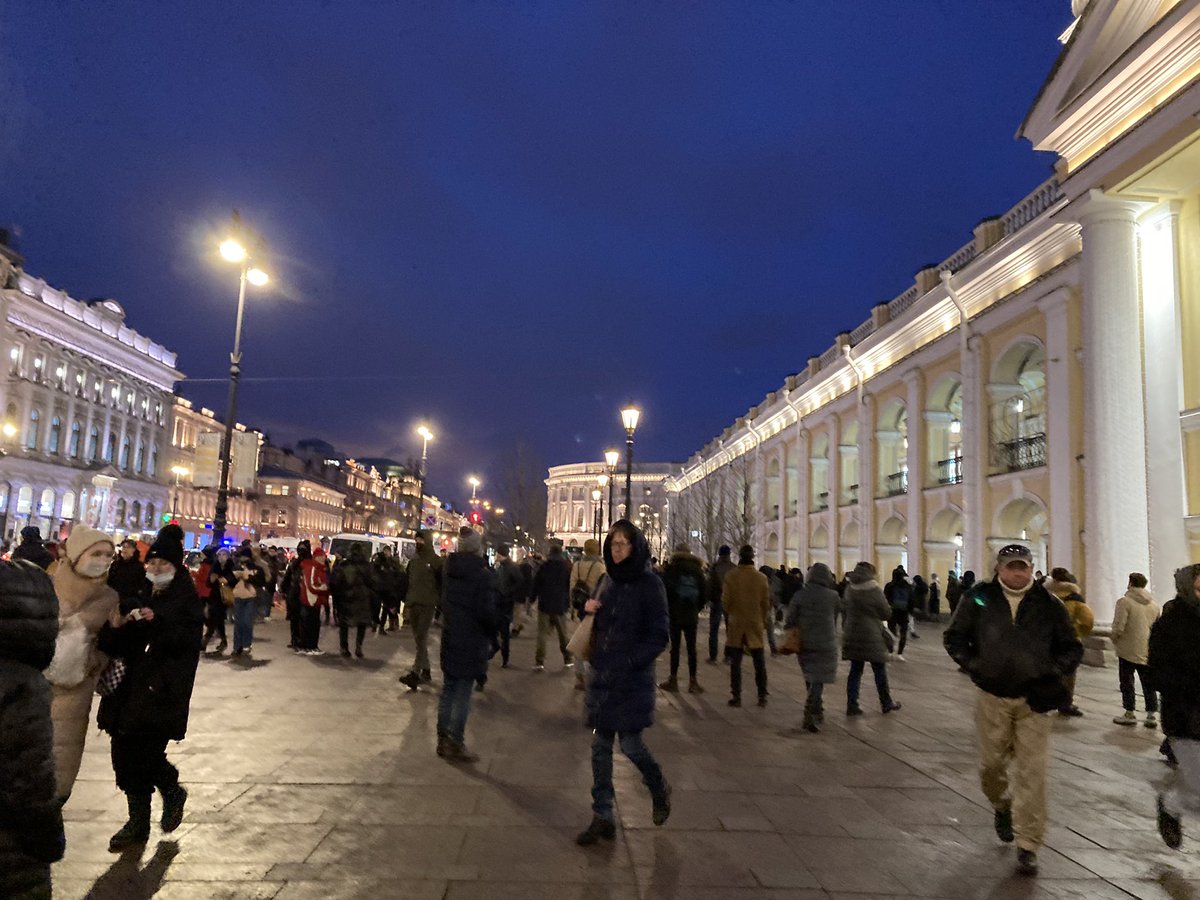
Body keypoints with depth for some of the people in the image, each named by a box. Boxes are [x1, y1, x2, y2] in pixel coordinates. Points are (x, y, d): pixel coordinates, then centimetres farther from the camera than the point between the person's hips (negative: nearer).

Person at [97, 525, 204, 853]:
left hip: (163, 689, -5)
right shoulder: (139, 597, 14)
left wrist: (158, 621, -26)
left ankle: (173, 792, 21)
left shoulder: (188, 599, -2)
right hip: (130, 687, 6)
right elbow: (115, 643, 13)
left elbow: (190, 640, -15)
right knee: (125, 752, 6)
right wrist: (117, 625, -9)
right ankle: (138, 821, 23)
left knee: (145, 752, -10)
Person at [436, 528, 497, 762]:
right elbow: (487, 611, -18)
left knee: (448, 689, 15)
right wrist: (494, 635, -5)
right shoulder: (483, 575, -18)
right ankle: (455, 744, 4)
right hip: (471, 642, -7)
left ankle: (443, 740, 23)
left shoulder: (450, 571, 5)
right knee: (462, 694, -1)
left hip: (450, 638, 7)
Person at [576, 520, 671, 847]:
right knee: (600, 747, 8)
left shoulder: (649, 584, -11)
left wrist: (628, 661, -22)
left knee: (630, 744, 1)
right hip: (602, 676, 6)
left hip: (632, 679, -6)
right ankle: (602, 817, 19)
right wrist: (590, 610, -2)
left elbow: (659, 636, -11)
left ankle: (659, 788, 31)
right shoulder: (609, 579, 8)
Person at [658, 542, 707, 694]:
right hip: (691, 615, 2)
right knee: (691, 647, 6)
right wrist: (697, 609, 14)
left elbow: (664, 590, -7)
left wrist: (666, 607, 6)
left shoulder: (670, 569, -5)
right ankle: (692, 682, 7)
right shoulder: (697, 570, 3)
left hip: (674, 614, -2)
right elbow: (703, 593, 4)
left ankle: (673, 679, 8)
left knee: (675, 646, 4)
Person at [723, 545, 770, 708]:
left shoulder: (731, 576, -10)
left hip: (736, 623, -1)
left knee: (735, 662, 7)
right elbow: (766, 603, -1)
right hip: (755, 624, 1)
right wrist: (764, 620, 15)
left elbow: (725, 601, -5)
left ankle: (736, 696, 8)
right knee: (759, 662, 12)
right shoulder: (762, 578, -7)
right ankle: (762, 696, 15)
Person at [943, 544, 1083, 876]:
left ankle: (1028, 845, 8)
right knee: (992, 764, 12)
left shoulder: (1048, 605, 0)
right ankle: (1002, 807, 43)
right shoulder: (978, 600, -2)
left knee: (1031, 772, -2)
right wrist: (973, 665, -6)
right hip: (992, 697, 0)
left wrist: (1053, 674, -5)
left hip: (1033, 700, 0)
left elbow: (1072, 648, 10)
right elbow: (954, 638, 7)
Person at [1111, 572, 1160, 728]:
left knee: (1127, 683, 6)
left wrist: (1115, 640, -1)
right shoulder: (1154, 605, 7)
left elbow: (1118, 628, -18)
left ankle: (1130, 714, 11)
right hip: (1149, 652, 5)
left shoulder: (1124, 602, -13)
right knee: (1149, 685, 13)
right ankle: (1152, 715, 13)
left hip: (1128, 650, -5)